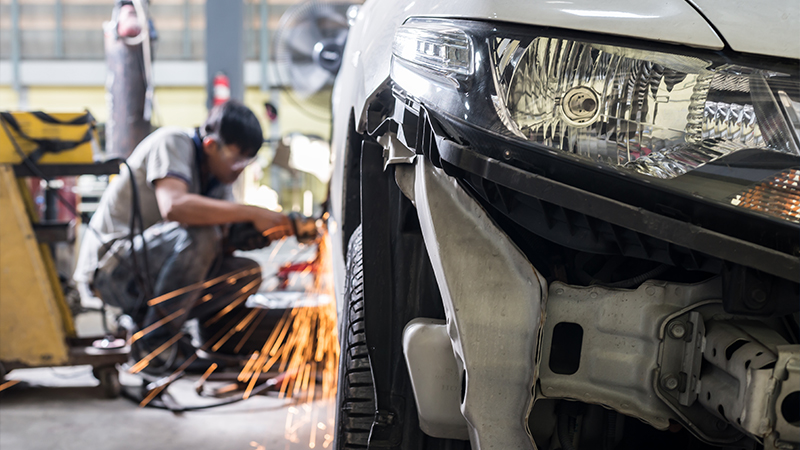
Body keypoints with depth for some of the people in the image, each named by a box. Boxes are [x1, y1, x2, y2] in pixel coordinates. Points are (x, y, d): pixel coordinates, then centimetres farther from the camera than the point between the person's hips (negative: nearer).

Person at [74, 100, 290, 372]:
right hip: (110, 267, -8)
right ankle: (156, 339, -17)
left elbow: (225, 241, -1)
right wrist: (252, 213, -34)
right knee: (198, 234, -32)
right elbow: (174, 206, -34)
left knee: (247, 273, -6)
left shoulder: (217, 178, 9)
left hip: (151, 272, 8)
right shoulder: (171, 143, -15)